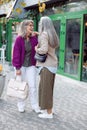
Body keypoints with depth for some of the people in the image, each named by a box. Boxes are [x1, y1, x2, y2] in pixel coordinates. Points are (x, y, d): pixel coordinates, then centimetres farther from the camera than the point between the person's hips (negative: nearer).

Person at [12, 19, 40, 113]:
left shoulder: (34, 38, -2)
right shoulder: (19, 39, -13)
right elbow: (16, 54, -12)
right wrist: (17, 68, -13)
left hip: (31, 66, 3)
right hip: (21, 66, -2)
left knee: (32, 86, 3)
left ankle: (35, 106, 13)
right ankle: (21, 106, 22)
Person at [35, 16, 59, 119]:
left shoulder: (44, 34, -13)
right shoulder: (52, 34, 14)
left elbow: (44, 49, -25)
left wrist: (36, 49, -4)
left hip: (46, 65, -9)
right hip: (52, 64, 9)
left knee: (46, 88, -1)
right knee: (47, 87, 16)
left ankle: (49, 113, 7)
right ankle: (47, 109, 25)